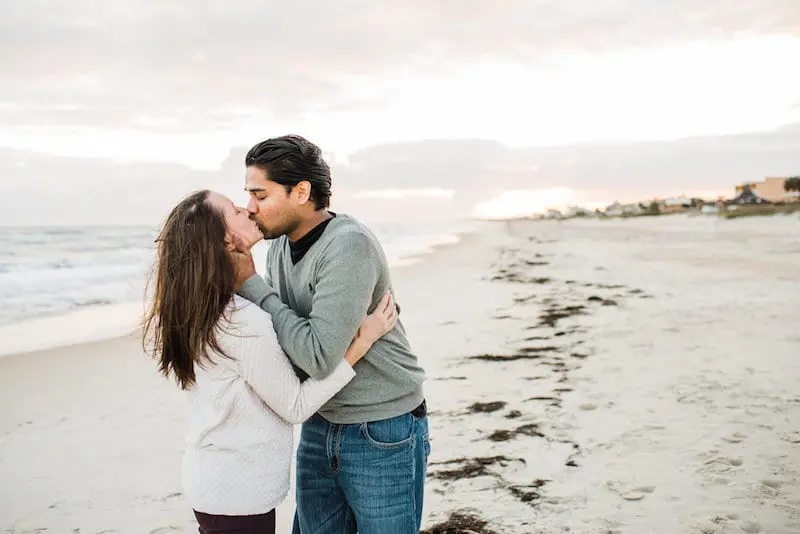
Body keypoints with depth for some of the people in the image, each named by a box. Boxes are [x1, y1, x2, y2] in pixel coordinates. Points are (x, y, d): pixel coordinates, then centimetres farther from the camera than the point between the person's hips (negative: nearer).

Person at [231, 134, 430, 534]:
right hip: (319, 427, 8)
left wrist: (250, 284, -22)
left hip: (384, 435, -7)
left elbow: (318, 356, -30)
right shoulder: (279, 246, 2)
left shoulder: (349, 245, -23)